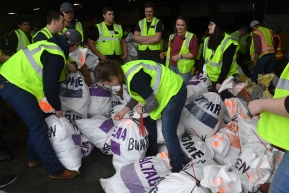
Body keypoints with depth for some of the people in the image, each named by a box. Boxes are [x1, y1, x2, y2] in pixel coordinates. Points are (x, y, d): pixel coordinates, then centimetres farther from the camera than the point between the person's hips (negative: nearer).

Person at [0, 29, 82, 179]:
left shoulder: (50, 44, 11)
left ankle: (34, 158, 34)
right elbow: (50, 86, -20)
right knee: (39, 128, -6)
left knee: (35, 123, 19)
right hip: (15, 85, -10)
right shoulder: (56, 55, -18)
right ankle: (56, 170, 3)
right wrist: (58, 108, -5)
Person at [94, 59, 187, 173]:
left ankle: (177, 170, 11)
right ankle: (151, 157, 34)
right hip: (166, 89, 10)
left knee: (168, 133, -7)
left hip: (174, 91, -10)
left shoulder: (135, 78, -31)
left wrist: (142, 110, -6)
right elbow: (139, 94, 13)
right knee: (149, 121, 16)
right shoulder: (125, 71, -1)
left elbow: (152, 103, -26)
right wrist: (124, 111, 10)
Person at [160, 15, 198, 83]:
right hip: (171, 66, 6)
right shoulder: (172, 36, 14)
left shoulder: (191, 36, -5)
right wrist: (165, 53, 8)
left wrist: (181, 56, -19)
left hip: (183, 67, -6)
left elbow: (194, 54, -10)